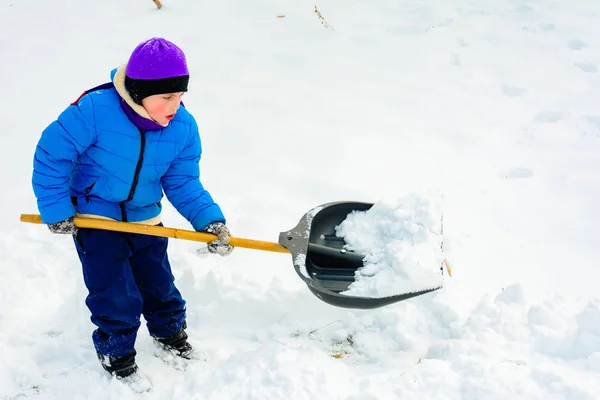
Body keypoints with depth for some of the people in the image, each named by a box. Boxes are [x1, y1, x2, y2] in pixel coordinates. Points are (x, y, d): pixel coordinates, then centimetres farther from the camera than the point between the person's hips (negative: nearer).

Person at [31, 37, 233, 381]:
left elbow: (183, 183, -8)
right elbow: (52, 154, -20)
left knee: (159, 284, 16)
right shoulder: (95, 109, -29)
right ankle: (116, 352, 21)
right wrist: (56, 209, -16)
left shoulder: (184, 127, -15)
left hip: (145, 219, 4)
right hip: (93, 217, -4)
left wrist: (211, 221, -22)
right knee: (115, 294, -4)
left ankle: (170, 331, 45)